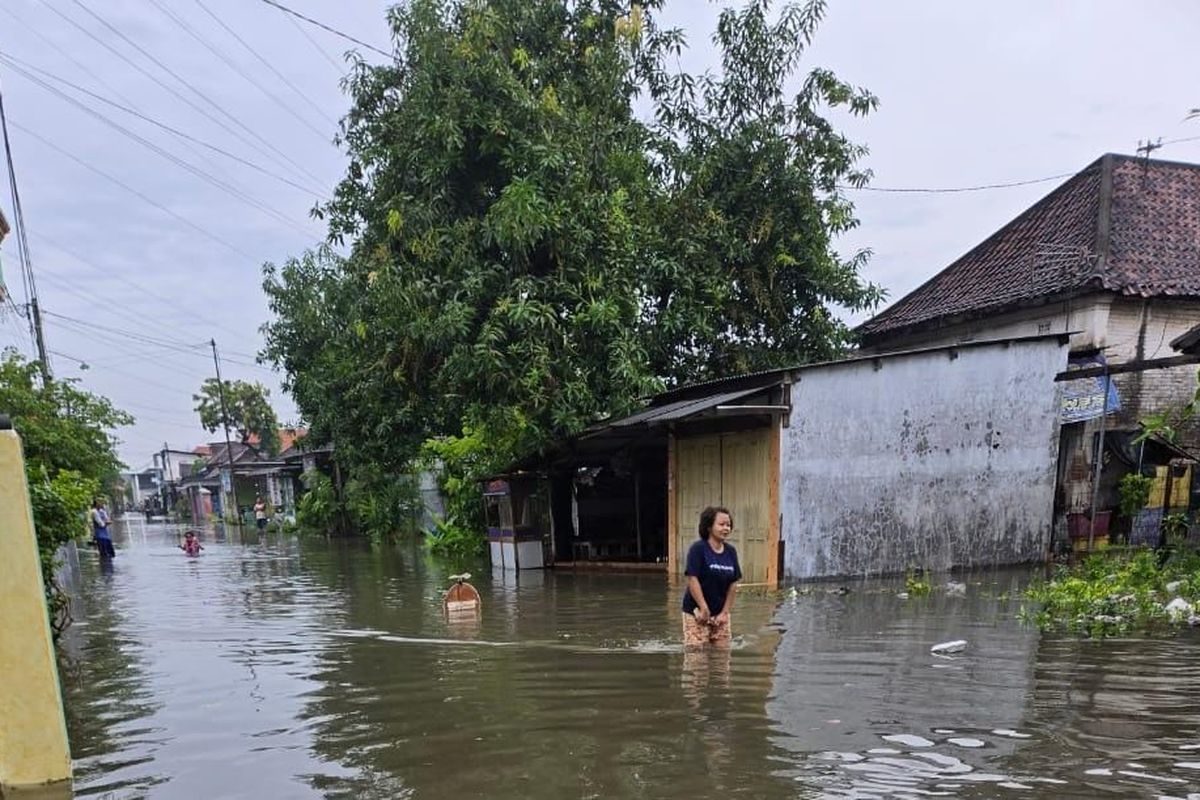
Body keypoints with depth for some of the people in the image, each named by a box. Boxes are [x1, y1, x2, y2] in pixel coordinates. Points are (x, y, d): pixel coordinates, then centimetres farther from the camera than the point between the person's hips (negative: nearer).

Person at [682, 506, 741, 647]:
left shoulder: (731, 551, 4)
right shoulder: (698, 549, -13)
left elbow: (733, 584, 6)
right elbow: (692, 580, -16)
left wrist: (725, 612, 0)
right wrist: (704, 609, -16)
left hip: (721, 613, 6)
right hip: (697, 613, -6)